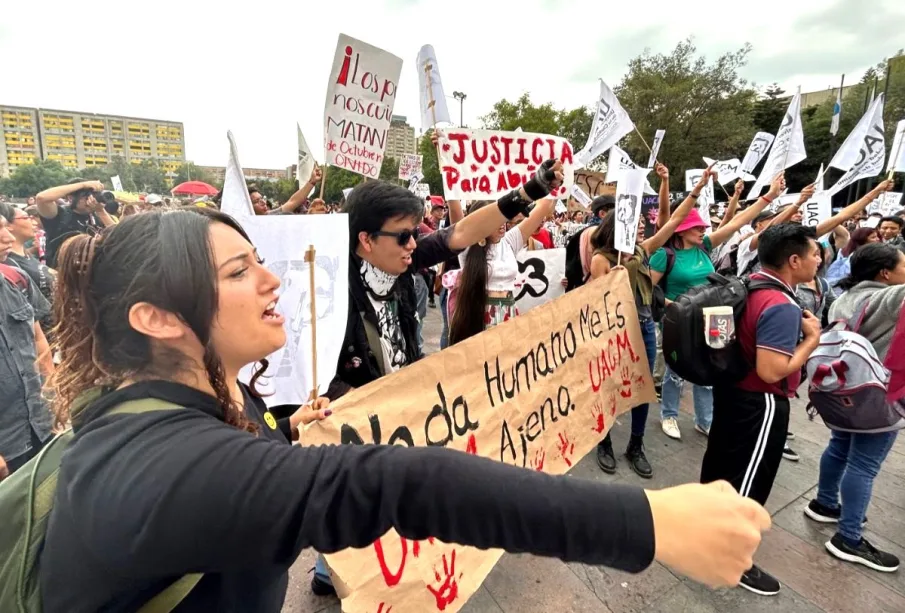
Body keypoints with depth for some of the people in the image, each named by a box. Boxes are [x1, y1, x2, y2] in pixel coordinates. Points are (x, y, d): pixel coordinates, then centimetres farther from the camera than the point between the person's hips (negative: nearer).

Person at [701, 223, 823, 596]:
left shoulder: (749, 286, 1)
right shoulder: (781, 307, -28)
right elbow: (771, 371, -31)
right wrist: (812, 339, -19)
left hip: (733, 389, 9)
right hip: (760, 403, -9)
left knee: (722, 457, 24)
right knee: (749, 477, 5)